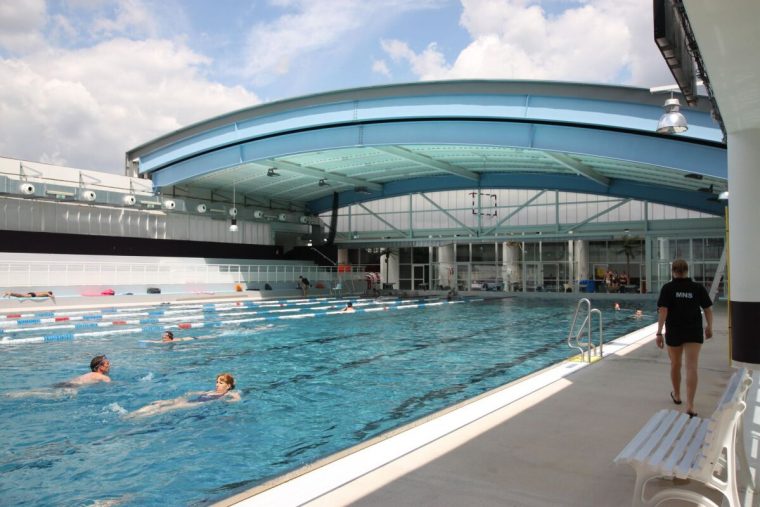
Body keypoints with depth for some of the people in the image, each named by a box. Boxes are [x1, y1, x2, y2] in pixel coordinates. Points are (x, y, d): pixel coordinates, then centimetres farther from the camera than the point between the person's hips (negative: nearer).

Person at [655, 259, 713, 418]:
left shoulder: (668, 288, -6)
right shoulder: (698, 288, 0)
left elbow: (663, 311, -13)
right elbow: (708, 309, 4)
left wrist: (659, 333, -12)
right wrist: (709, 327, 20)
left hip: (674, 332, 0)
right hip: (694, 332, 0)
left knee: (675, 364, 19)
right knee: (692, 367, -4)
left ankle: (677, 395, 38)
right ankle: (690, 406, -12)